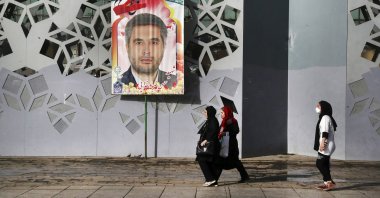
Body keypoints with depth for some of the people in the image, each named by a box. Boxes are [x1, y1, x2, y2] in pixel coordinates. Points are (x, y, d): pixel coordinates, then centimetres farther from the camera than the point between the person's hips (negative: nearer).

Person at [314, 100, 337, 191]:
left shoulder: (325, 117, -12)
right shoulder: (323, 117, 19)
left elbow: (325, 132, -21)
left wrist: (323, 142, -25)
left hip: (325, 146, -10)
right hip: (326, 146, 10)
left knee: (319, 163, -11)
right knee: (324, 164, 10)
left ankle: (330, 182, -11)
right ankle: (326, 183, 12)